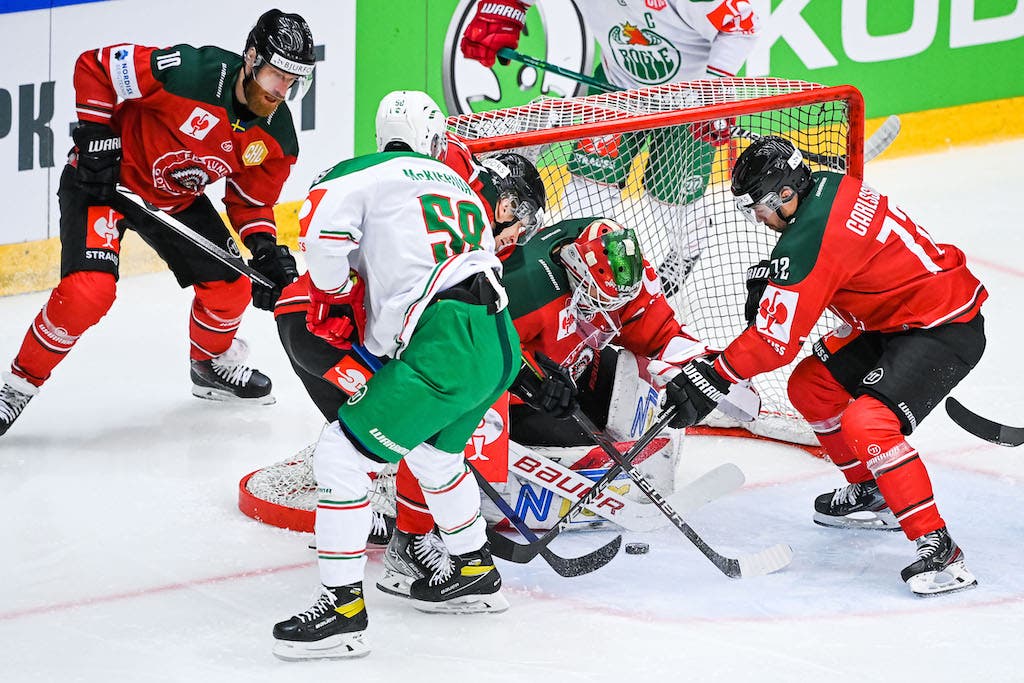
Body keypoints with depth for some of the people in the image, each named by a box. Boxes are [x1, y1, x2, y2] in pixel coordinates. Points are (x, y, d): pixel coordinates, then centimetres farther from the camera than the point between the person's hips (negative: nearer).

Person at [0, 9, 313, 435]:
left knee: (229, 290, 7)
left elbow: (251, 199, 5)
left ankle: (213, 365, 39)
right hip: (104, 178, -7)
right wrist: (95, 137, -21)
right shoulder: (190, 72, -31)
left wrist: (265, 248, -12)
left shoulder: (277, 138, -10)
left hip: (178, 199, 7)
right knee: (88, 291, -23)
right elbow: (95, 66, -21)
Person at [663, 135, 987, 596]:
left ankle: (939, 550, -22)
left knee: (866, 424, -26)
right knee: (810, 388, 13)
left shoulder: (812, 238, -26)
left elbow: (776, 341, -22)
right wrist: (772, 285, 7)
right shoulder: (827, 187, 0)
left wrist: (713, 377, -13)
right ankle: (870, 494, 30)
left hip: (947, 330, -11)